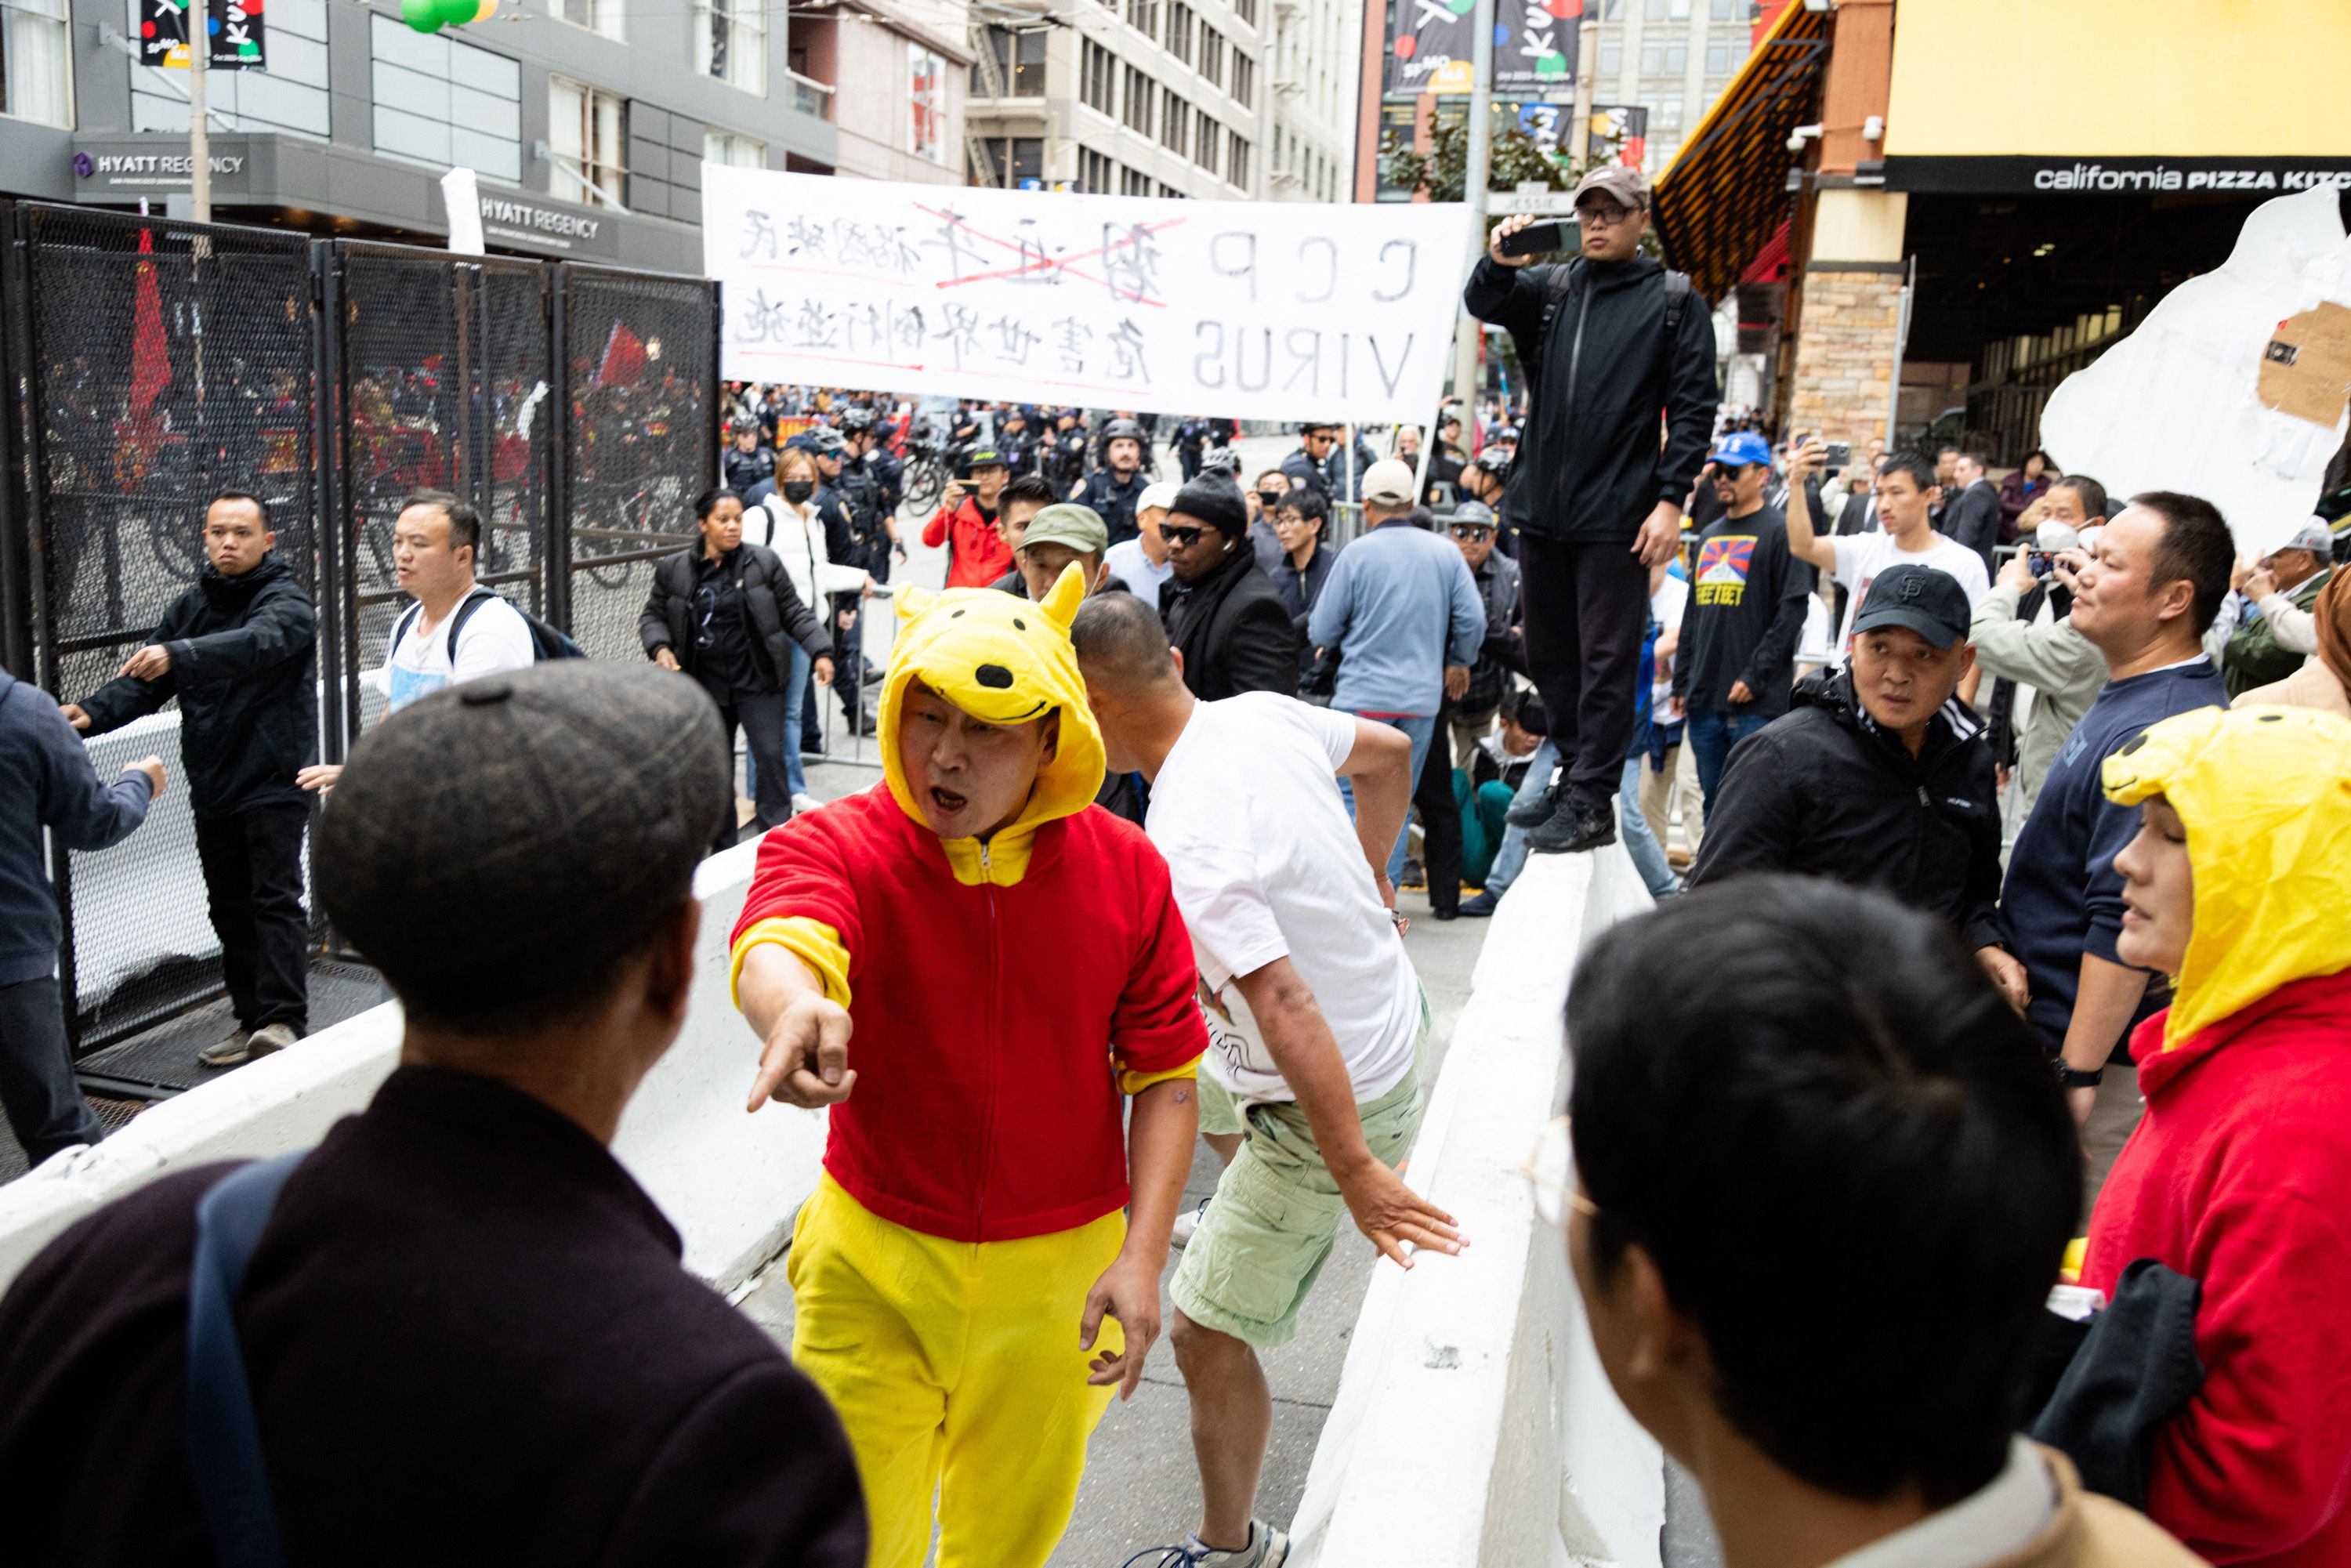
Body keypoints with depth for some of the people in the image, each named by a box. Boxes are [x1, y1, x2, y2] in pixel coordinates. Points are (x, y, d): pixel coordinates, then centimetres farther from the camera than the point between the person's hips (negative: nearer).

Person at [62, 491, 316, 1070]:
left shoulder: (286, 603, -9)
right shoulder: (191, 606, 12)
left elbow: (257, 642, -32)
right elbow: (144, 679, 5)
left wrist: (177, 654, -48)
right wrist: (93, 712, -15)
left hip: (274, 782, -7)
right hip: (212, 785, 7)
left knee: (276, 898, -11)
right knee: (229, 907, 11)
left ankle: (284, 1021, -13)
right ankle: (251, 1021, 20)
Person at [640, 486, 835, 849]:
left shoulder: (763, 562, -3)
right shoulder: (673, 570, 1)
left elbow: (794, 613, 1)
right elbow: (653, 616, 11)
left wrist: (820, 651, -10)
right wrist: (660, 648, -9)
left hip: (757, 682, -2)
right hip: (705, 684, 2)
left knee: (771, 755, -10)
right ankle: (722, 848, 22)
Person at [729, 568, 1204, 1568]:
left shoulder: (1124, 869, -8)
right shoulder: (837, 847, -15)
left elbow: (1166, 1074, -4)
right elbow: (776, 943, -39)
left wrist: (1141, 1258, -11)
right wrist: (795, 1008, -62)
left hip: (1060, 1268, 2)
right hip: (876, 1267, -1)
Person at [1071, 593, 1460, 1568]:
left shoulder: (1182, 849, -32)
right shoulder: (1260, 713, -7)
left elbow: (1286, 1010, -38)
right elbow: (1388, 753, 11)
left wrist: (1354, 1172, -33)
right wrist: (1367, 879, 19)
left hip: (1338, 1099, -9)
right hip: (1390, 1008, 9)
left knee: (1204, 1335, 3)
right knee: (1185, 1077, 36)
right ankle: (1250, 1215, 62)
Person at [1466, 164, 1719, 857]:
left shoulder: (1674, 301, 3)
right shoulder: (1550, 287, 14)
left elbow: (1693, 408, -2)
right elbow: (1484, 304, -1)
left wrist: (1671, 500, -11)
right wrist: (1498, 263, -23)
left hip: (1617, 515, -5)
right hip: (1541, 506, 5)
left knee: (1607, 660, -2)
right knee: (1549, 653, 13)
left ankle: (1592, 800, 3)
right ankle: (1573, 769, 28)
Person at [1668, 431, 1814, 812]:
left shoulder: (1780, 531, -3)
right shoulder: (1710, 536, 19)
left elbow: (1793, 609, -11)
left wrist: (1756, 675, -16)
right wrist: (1681, 682, 16)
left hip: (1756, 702, -7)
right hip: (1704, 698, 7)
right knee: (1713, 801, 11)